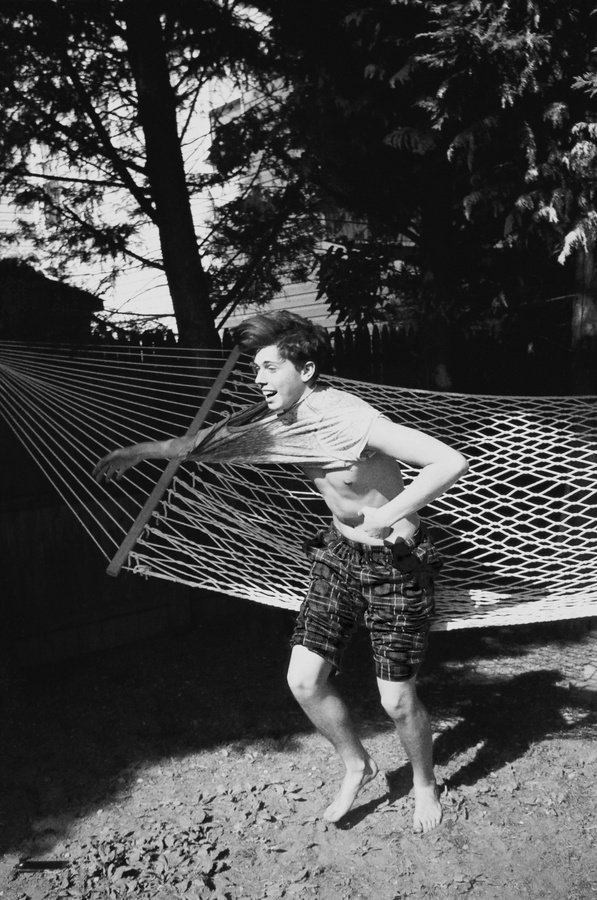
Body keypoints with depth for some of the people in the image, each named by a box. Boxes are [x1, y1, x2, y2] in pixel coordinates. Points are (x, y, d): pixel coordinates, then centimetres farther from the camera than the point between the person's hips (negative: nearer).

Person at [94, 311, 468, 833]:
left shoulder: (352, 419, -29)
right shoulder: (278, 418, -5)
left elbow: (451, 463, -37)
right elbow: (209, 442, 10)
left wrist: (386, 518, -36)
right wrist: (137, 452, 16)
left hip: (396, 562, -6)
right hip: (338, 554, 7)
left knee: (397, 700, 1)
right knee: (304, 680, 1)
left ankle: (425, 784, 33)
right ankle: (357, 766, 28)